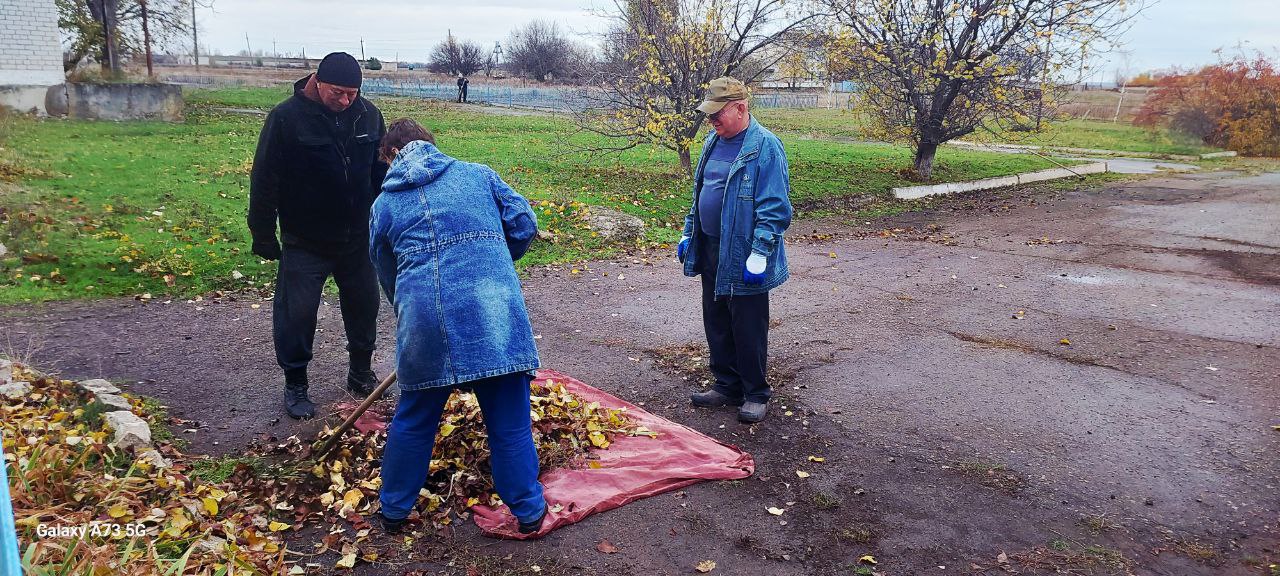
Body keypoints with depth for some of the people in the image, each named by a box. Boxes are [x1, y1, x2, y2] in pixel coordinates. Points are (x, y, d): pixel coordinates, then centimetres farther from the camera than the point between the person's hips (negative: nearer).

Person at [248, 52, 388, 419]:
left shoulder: (368, 115, -2)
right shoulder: (287, 118, -15)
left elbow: (381, 171, 9)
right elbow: (264, 180, -10)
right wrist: (263, 234, -8)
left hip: (357, 238, 4)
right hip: (304, 242, -4)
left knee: (364, 306, 13)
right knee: (296, 314, 1)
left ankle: (361, 372, 33)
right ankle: (295, 385, 19)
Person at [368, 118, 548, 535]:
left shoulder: (384, 204, 18)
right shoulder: (477, 174, 16)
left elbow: (387, 275, 26)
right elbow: (524, 224, 12)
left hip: (423, 317, 1)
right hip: (492, 310, -1)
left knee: (414, 419, 19)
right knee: (509, 419, 10)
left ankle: (394, 509, 35)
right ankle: (528, 511, 22)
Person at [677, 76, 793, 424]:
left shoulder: (765, 146, -15)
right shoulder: (713, 142, 11)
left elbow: (775, 208, -18)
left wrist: (760, 254, -22)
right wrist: (688, 235, 17)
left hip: (743, 258, -8)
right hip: (710, 251, 8)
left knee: (748, 330, 4)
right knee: (717, 324, 16)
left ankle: (755, 395, 19)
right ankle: (727, 387, 30)